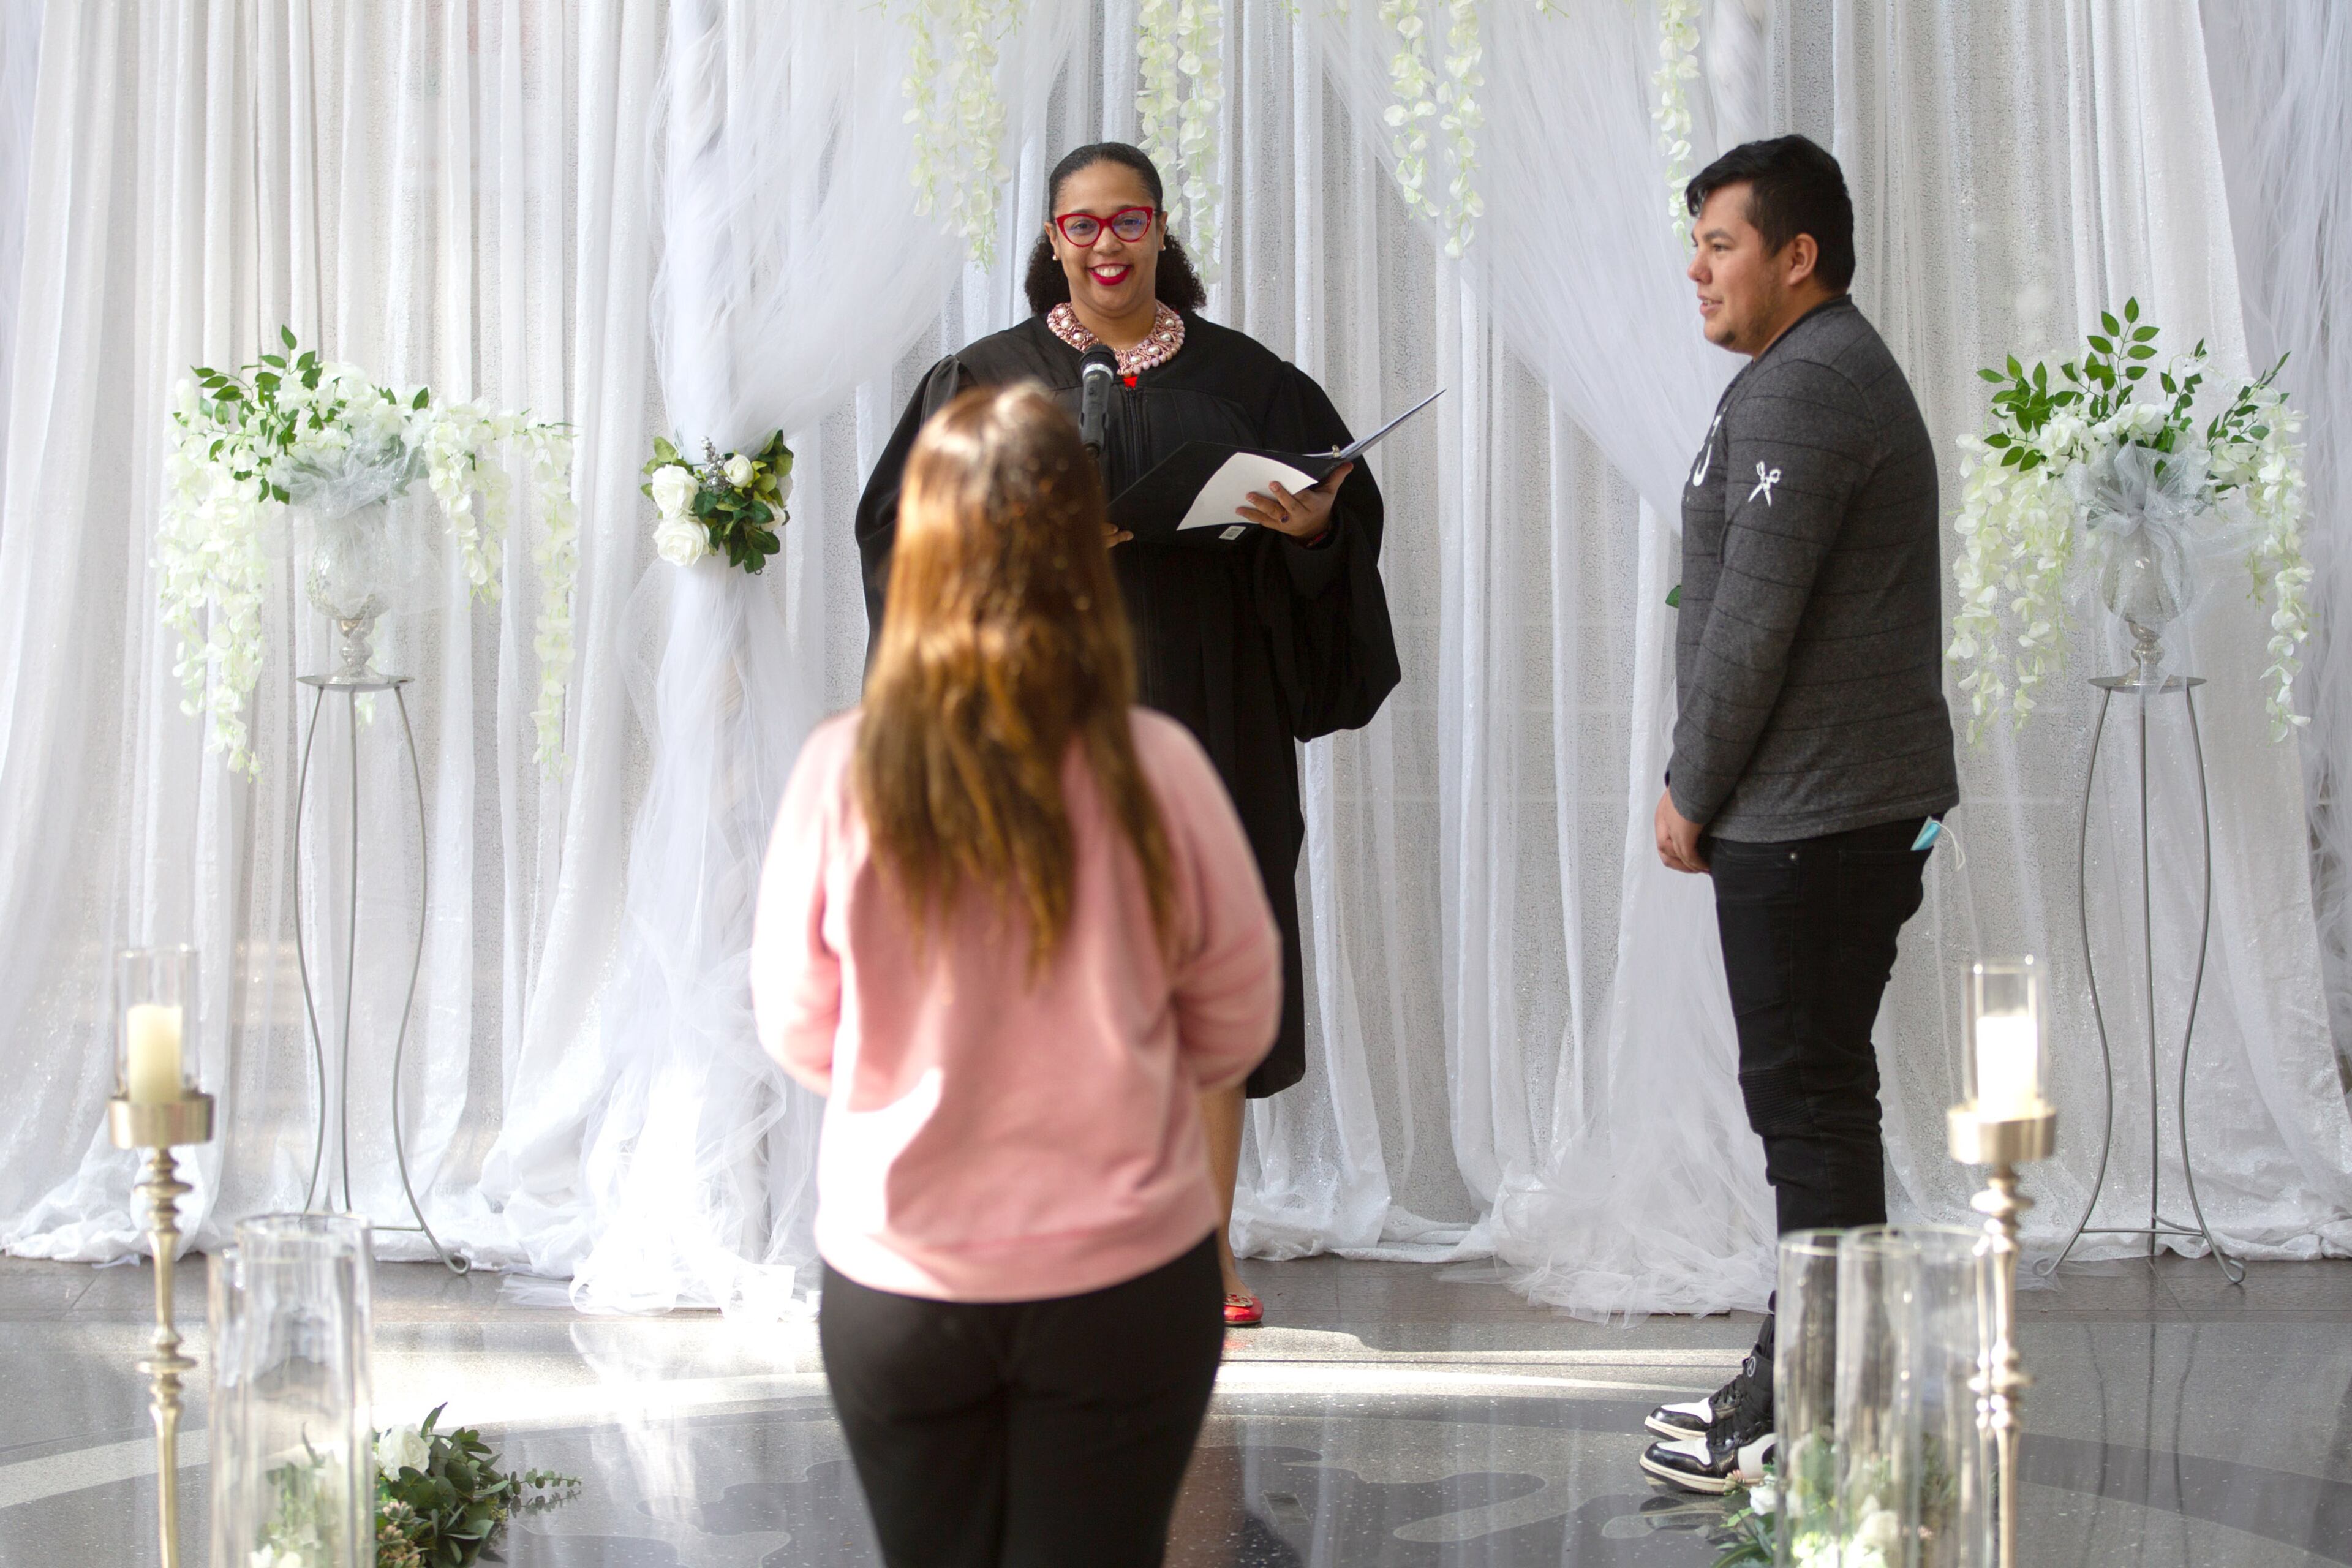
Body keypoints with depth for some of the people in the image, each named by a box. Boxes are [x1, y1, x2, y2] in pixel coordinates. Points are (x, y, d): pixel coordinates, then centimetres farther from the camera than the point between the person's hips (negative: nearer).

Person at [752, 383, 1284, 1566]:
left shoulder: (844, 773, -15)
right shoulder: (1150, 771, -16)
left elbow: (798, 1032, -1)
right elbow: (1239, 1019, -3)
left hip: (899, 1282, 1)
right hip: (1122, 1284, -1)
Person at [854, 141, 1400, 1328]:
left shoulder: (1242, 379, 11)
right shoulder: (990, 379, 7)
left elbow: (1345, 501, 12)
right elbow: (904, 521, 1)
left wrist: (1310, 526, -11)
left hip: (1203, 708, 1)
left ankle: (1210, 1241, 9)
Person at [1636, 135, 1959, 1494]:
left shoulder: (1800, 391, -15)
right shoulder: (1846, 371, 20)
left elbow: (1754, 618, -19)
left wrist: (1692, 793, -8)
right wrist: (1715, 787, 19)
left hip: (1811, 818, -11)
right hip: (1860, 806, 11)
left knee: (1808, 1099, -7)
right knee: (1811, 1093, 14)